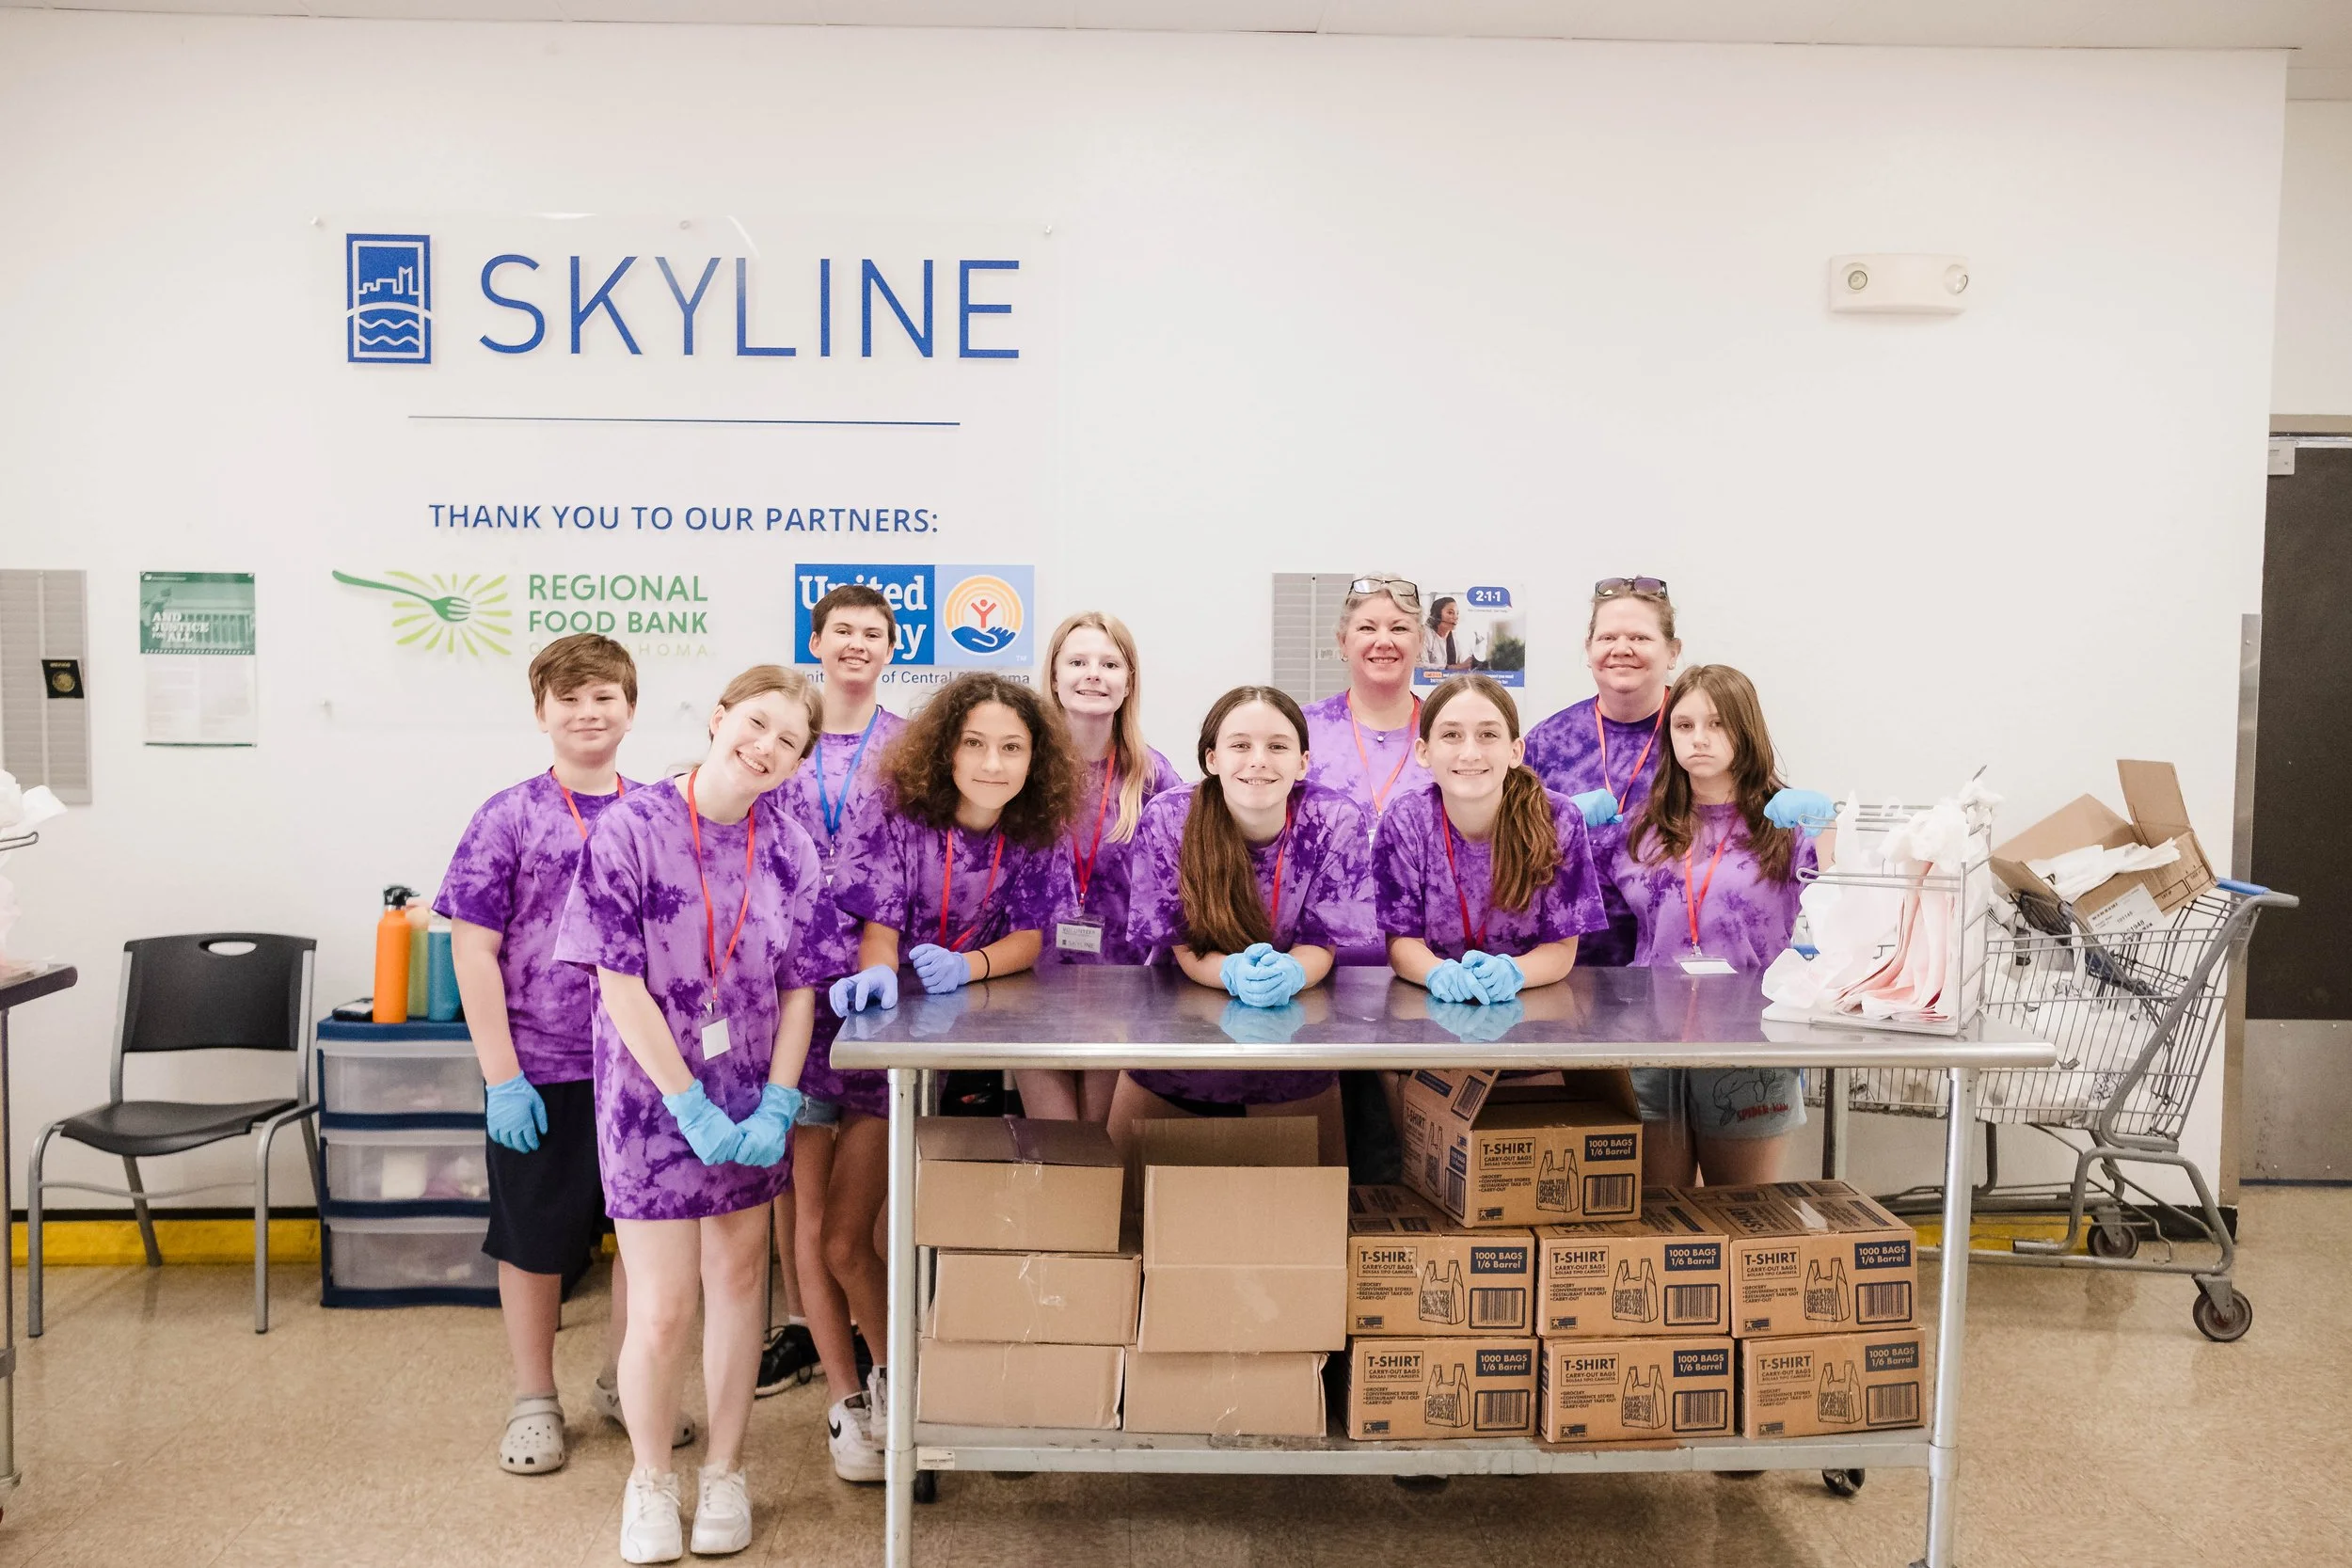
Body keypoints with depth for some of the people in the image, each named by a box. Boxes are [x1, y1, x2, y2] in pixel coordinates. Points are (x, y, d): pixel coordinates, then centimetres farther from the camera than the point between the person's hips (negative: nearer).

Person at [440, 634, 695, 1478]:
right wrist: (504, 1077, -11)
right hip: (542, 1073, -3)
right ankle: (535, 1401, 30)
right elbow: (473, 949, -7)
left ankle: (626, 1380, 35)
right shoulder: (510, 818, -5)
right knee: (536, 1241, 11)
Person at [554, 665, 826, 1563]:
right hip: (653, 1096, -3)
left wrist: (777, 1106, -8)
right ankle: (650, 1480, 26)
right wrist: (692, 1105, -16)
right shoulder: (630, 829, -13)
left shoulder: (789, 851, -1)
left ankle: (725, 1473, 32)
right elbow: (621, 984, -14)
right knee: (663, 1310, -1)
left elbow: (798, 988, 1)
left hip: (753, 1099, 4)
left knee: (738, 1276, 12)